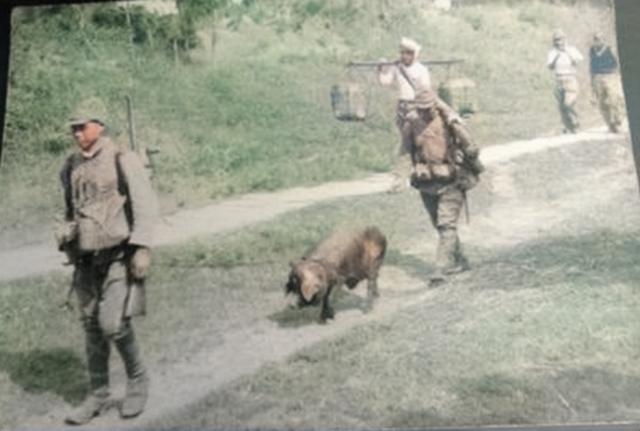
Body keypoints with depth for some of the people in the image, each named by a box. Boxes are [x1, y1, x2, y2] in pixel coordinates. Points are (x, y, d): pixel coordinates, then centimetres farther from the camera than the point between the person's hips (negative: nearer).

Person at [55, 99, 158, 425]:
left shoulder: (123, 160, -9)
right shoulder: (71, 167, 8)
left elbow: (145, 205, -12)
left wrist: (142, 248, -18)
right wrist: (66, 235, 13)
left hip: (119, 255, -6)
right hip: (87, 260, 6)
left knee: (113, 324, -13)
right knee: (92, 328, 8)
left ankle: (137, 379, 11)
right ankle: (98, 396, 20)